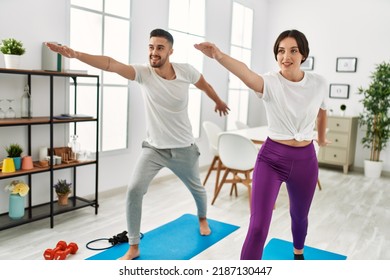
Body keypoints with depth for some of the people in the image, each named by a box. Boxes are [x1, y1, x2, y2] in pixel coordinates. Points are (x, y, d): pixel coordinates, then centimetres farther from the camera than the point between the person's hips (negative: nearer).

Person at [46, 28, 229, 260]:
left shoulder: (186, 71, -12)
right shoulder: (144, 73, -15)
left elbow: (205, 85, 9)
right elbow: (112, 64, -30)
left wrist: (219, 102, 27)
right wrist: (76, 54, -44)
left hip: (183, 148, 1)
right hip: (154, 148, -1)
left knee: (196, 188, 20)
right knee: (134, 191, -15)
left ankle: (203, 219, 55)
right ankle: (133, 248, 2)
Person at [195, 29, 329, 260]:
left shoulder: (319, 83, -5)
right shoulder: (270, 82, -15)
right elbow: (246, 73, -38)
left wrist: (322, 138, 33)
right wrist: (220, 56, -58)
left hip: (305, 160, 3)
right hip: (271, 158, -3)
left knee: (299, 216, 25)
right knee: (258, 227, -8)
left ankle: (298, 253, 58)